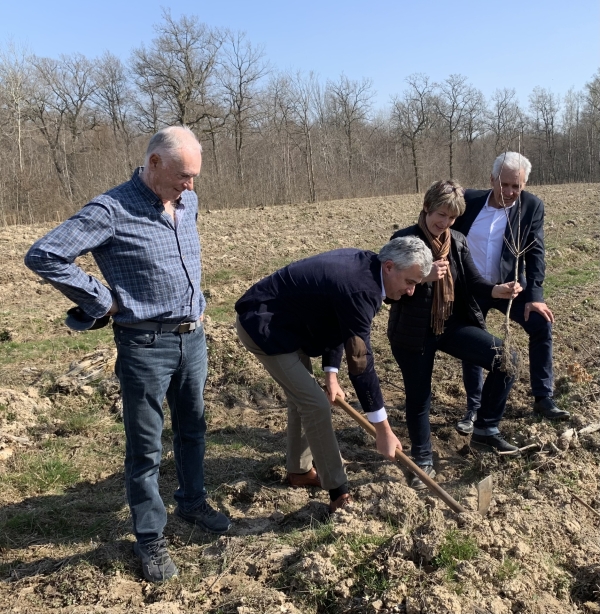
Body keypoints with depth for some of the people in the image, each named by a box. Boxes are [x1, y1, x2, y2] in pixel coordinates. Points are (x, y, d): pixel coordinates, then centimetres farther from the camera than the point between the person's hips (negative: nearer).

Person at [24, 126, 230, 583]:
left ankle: (192, 502, 41)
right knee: (146, 446, 7)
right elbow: (44, 256, -19)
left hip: (193, 336, 7)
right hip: (146, 344, -6)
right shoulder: (112, 211, -17)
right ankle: (150, 537, 23)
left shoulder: (189, 203, 5)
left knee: (192, 427, 20)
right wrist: (103, 302, -15)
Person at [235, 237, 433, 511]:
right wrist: (383, 429, -20)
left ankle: (299, 470, 35)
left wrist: (331, 373, 0)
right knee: (315, 404, -9)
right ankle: (338, 491, 3)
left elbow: (337, 323, 7)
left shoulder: (364, 264, -1)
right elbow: (360, 361, -27)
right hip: (264, 326, -10)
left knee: (302, 395, 19)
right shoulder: (359, 288, -30)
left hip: (282, 320, 10)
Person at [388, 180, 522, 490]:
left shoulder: (458, 242, 3)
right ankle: (423, 461, 29)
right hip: (413, 332, -4)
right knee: (418, 398, 7)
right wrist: (423, 277, -33)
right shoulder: (404, 240, -12)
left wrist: (499, 289, -21)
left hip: (452, 325, 5)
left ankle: (485, 430, 9)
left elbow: (474, 282, -1)